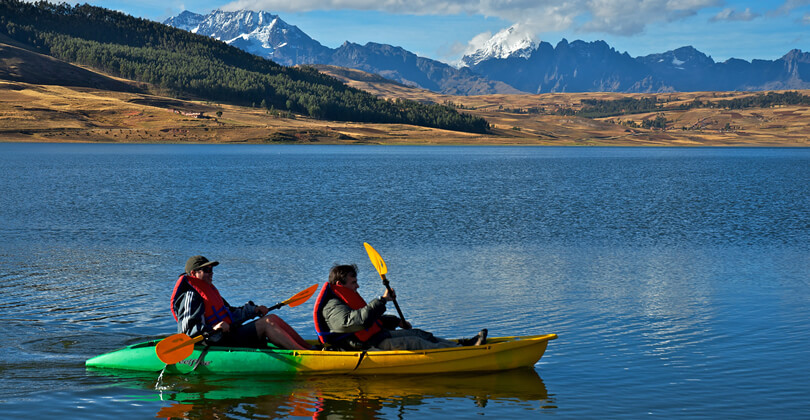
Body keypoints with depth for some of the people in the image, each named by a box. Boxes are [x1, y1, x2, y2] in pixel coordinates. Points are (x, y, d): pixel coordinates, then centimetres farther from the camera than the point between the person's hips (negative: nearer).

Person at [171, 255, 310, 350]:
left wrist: (254, 310, 20)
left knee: (272, 318, -1)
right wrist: (213, 329, -35)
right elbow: (188, 330, -20)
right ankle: (307, 355, -28)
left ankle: (309, 348, -8)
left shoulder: (210, 291, 23)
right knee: (266, 323, -20)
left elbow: (230, 313, 30)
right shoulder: (191, 296, -9)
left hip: (230, 335, 10)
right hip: (219, 342, -10)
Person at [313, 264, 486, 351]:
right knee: (412, 343, -19)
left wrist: (397, 321, 23)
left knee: (419, 334, 2)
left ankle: (462, 344, -3)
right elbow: (357, 320, -35)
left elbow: (371, 318, 32)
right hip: (368, 345, -11)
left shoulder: (344, 300, 20)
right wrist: (381, 300, -33)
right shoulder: (332, 307, -17)